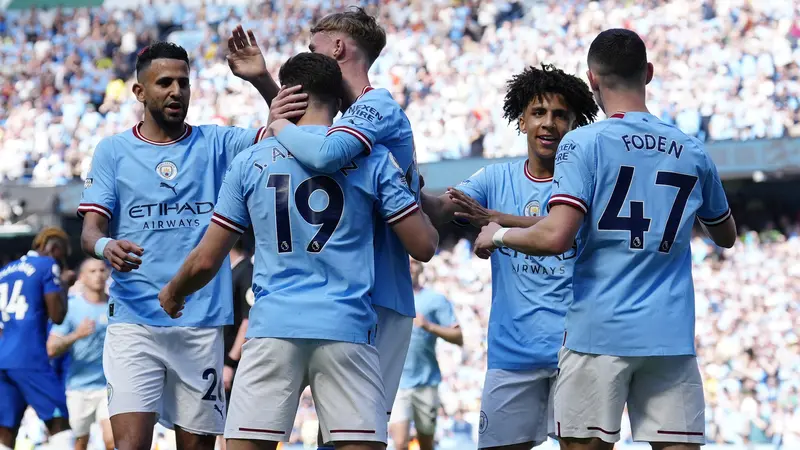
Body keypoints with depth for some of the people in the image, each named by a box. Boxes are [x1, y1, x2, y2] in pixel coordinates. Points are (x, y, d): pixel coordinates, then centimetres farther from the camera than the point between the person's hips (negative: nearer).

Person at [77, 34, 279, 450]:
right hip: (133, 319, -2)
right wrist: (106, 246, -22)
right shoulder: (113, 150, 7)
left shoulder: (215, 144, 9)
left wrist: (262, 80, -16)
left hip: (202, 323, 2)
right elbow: (90, 229, 2)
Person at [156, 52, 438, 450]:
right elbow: (424, 246, 5)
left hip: (273, 328, 1)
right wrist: (415, 199, 27)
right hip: (347, 328, 0)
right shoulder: (370, 158, 6)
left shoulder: (250, 161, 9)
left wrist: (173, 294, 32)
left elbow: (206, 261, 10)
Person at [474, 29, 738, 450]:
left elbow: (556, 237, -15)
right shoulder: (692, 153, 10)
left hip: (599, 332, -3)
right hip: (672, 336, 4)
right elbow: (726, 236, 26)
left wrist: (500, 234, 4)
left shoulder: (583, 143, -4)